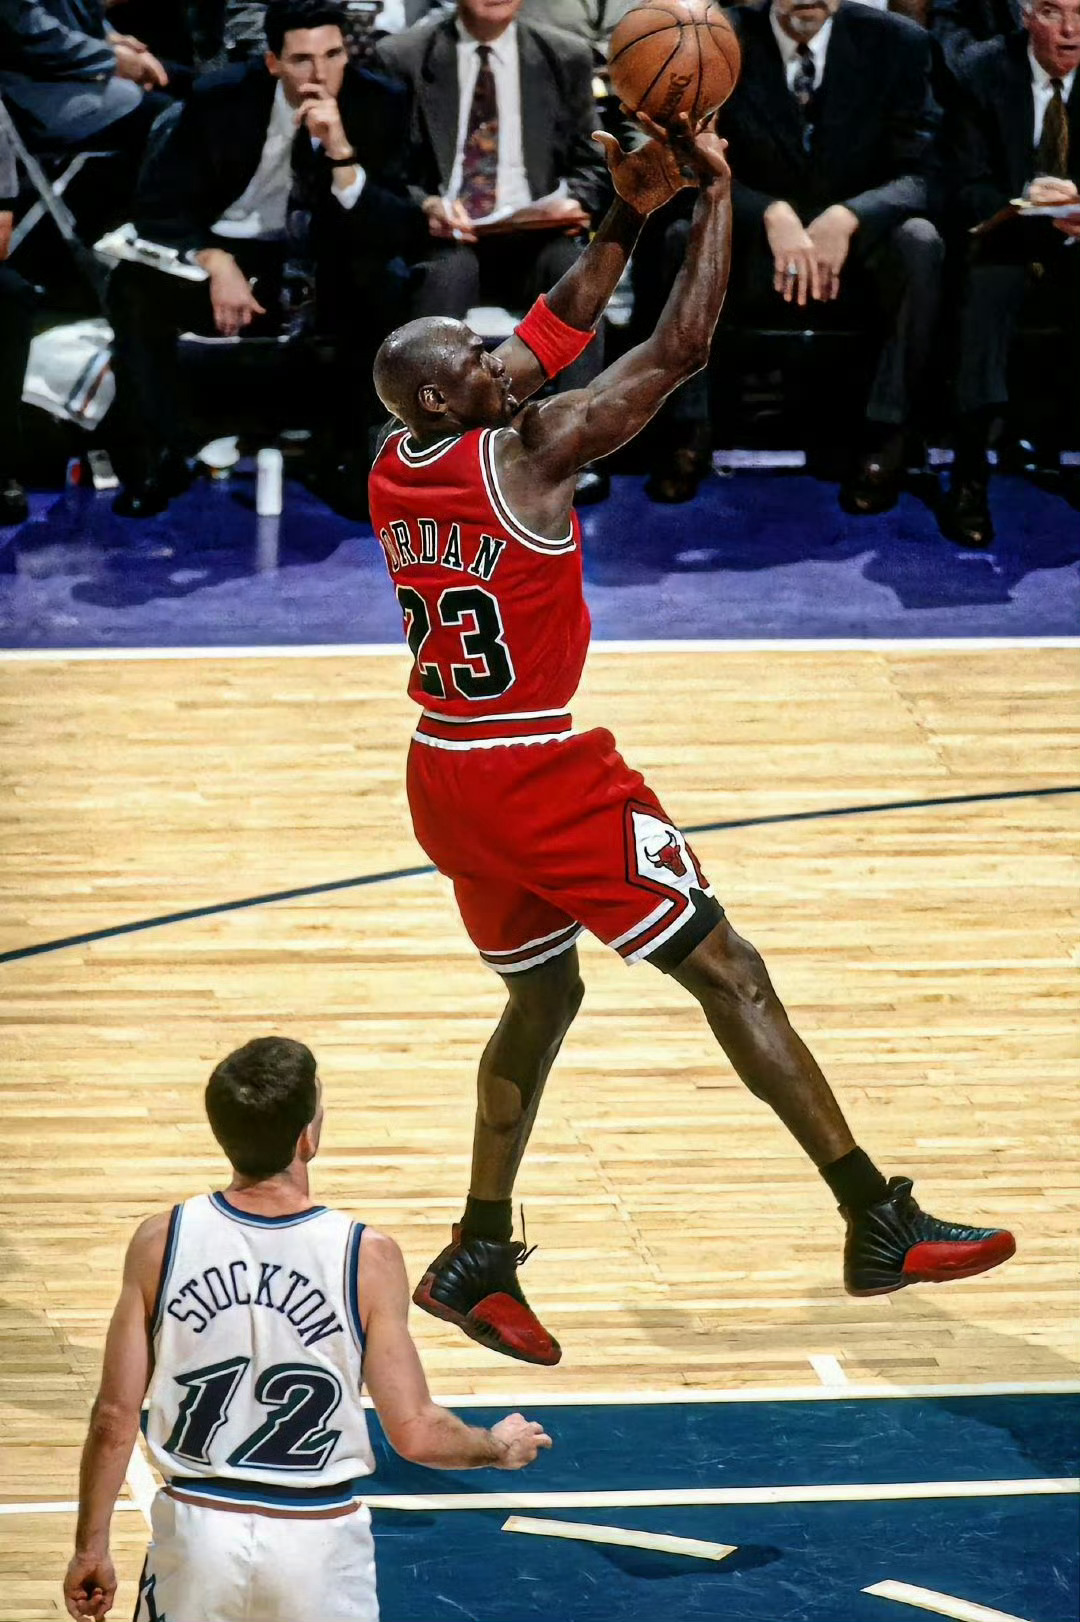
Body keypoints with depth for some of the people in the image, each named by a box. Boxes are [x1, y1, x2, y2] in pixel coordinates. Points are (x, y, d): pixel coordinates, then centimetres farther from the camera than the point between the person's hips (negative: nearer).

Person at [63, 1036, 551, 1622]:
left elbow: (114, 1418, -4)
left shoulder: (161, 1242, -8)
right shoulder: (367, 1256, -13)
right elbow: (415, 1433, -10)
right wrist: (500, 1448, 10)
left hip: (197, 1529, 1)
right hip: (317, 1546, -1)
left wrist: (91, 1547, 8)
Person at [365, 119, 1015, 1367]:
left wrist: (627, 216, 10)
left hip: (446, 777, 8)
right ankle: (881, 1226, -3)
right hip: (540, 774, -8)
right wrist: (716, 192, -10)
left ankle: (477, 1258, 20)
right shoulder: (525, 456, -18)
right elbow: (681, 349, -17)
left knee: (542, 995, 23)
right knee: (729, 975, -3)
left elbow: (553, 332, 14)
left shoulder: (395, 465, 3)